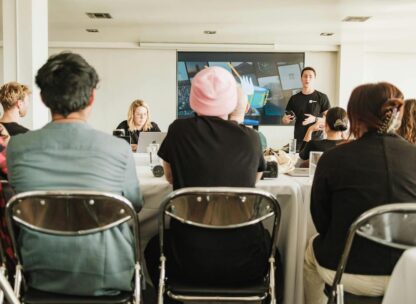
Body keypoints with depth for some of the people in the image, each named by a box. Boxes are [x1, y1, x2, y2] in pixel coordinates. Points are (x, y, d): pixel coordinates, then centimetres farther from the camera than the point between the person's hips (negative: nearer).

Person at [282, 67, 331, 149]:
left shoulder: (322, 97, 1)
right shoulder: (294, 98, 10)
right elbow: (285, 119, 15)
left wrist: (315, 119, -18)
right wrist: (285, 119, -8)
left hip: (316, 140, -2)